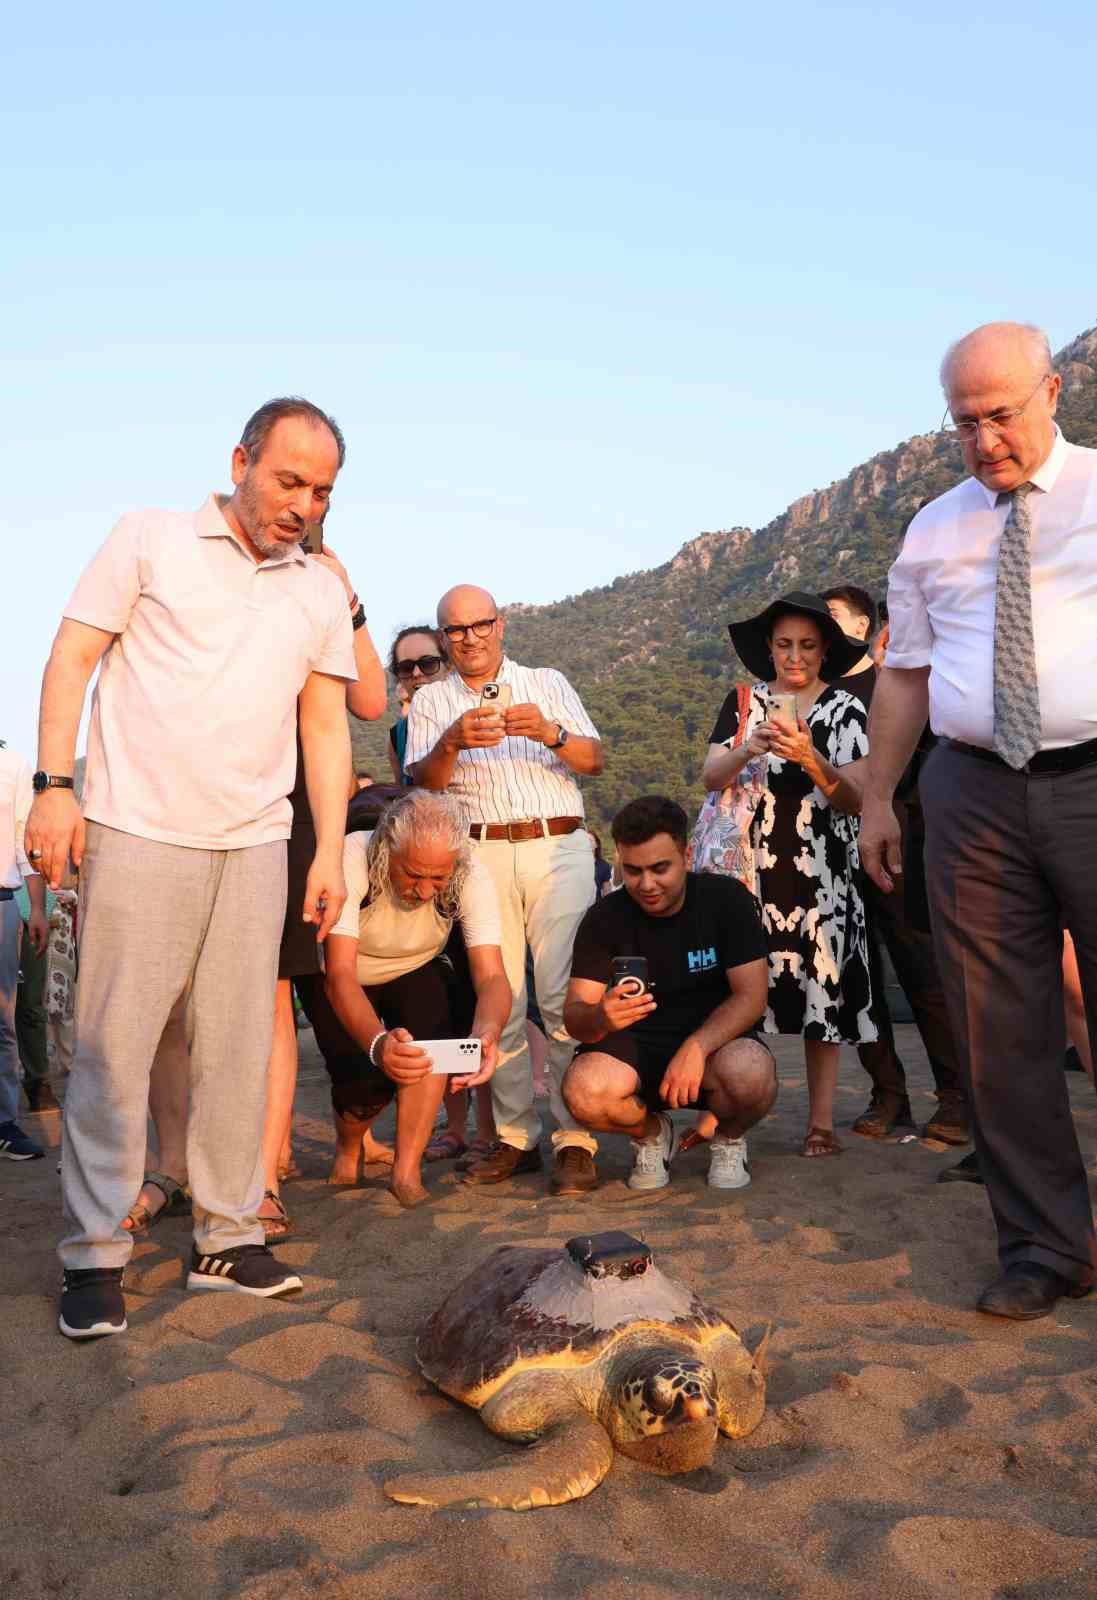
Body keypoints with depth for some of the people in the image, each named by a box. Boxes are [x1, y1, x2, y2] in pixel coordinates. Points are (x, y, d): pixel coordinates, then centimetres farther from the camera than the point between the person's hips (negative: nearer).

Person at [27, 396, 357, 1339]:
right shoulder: (151, 539, 4)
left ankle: (228, 1236, 17)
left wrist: (331, 852, 7)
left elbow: (327, 726, 14)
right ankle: (95, 1256, 8)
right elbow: (72, 658, 1)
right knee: (114, 1041, -2)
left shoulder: (321, 593, 13)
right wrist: (55, 784, -9)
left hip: (255, 845, 4)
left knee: (240, 1046, 6)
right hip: (138, 832, -3)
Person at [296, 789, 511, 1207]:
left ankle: (407, 1171, -15)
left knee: (432, 1022, -30)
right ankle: (348, 1148, 16)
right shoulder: (351, 860, -36)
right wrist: (377, 1043, -61)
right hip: (339, 980, -1)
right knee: (365, 1077, -22)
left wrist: (486, 1033, -56)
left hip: (416, 974, 2)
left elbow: (492, 977, -34)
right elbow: (339, 976, -42)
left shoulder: (470, 874, -29)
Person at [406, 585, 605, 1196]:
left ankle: (575, 1139, -7)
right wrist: (452, 743, -19)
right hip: (480, 854, 1)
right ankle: (515, 1138, 6)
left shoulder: (549, 683, 15)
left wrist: (550, 732, -14)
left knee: (565, 996, -10)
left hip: (559, 848, -1)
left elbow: (594, 760, 6)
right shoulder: (431, 701, 14)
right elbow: (423, 784, 1)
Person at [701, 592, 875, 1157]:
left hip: (821, 872, 0)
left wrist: (810, 759, -21)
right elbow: (710, 777, -1)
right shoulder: (743, 703, 8)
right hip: (753, 866, 1)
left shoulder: (845, 710, 4)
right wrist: (747, 750, -21)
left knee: (821, 987, 0)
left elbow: (854, 800, -4)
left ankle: (821, 1120, 6)